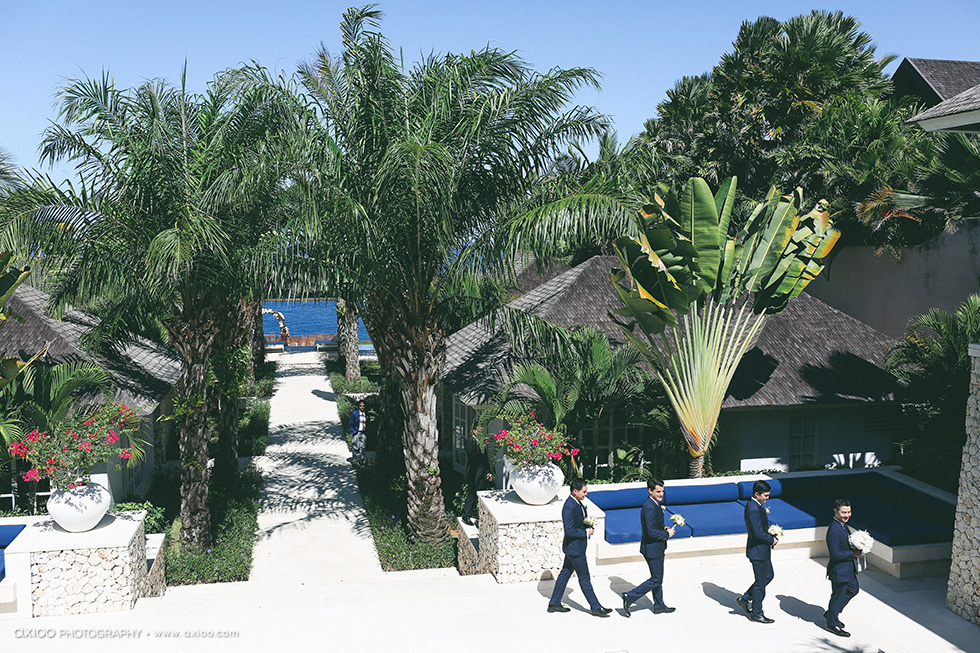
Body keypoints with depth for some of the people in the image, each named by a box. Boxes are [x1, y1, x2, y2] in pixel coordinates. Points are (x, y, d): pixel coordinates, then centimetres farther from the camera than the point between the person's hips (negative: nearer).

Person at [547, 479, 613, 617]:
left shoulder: (577, 502, 5)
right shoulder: (569, 507, -26)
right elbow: (569, 531, -28)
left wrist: (588, 526, 3)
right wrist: (586, 532, -18)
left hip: (575, 546, 10)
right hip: (574, 548, -10)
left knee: (565, 573, 17)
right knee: (584, 578, 4)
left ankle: (554, 604, 27)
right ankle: (595, 607, 17)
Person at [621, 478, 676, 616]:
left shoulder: (654, 505, 8)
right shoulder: (649, 507, -25)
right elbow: (651, 532, -28)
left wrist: (664, 529, 4)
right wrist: (667, 534, -15)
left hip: (657, 548, 10)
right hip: (652, 549, -10)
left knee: (657, 579, 20)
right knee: (656, 580, -1)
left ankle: (659, 606, 33)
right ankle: (630, 597, 5)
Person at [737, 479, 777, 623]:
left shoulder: (754, 505, 5)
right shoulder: (753, 509, -27)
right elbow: (758, 533, -29)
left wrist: (770, 533, 3)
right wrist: (772, 540, -13)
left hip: (762, 550, 10)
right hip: (758, 551, -10)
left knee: (768, 575, 23)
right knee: (760, 582, 4)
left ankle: (745, 598, 30)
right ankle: (756, 614, 20)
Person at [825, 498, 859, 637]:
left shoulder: (843, 524, 2)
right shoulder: (834, 530, -29)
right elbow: (835, 554, -29)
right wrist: (854, 553, -21)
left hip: (848, 568, 10)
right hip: (839, 570, -10)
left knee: (853, 589, 24)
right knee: (838, 595, 6)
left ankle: (831, 613, 37)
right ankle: (832, 623, 27)